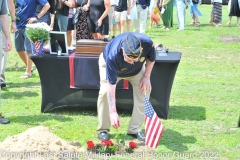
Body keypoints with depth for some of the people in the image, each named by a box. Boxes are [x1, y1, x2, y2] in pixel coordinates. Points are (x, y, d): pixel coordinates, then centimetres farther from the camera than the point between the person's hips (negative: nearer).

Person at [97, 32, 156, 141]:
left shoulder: (147, 43, -39)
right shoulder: (113, 56, -46)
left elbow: (151, 58, -11)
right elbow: (111, 85, -42)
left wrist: (146, 76, -18)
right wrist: (113, 112, -43)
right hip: (109, 64, -3)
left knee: (144, 90, -12)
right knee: (105, 92, -23)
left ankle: (135, 130, -2)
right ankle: (102, 130, -9)